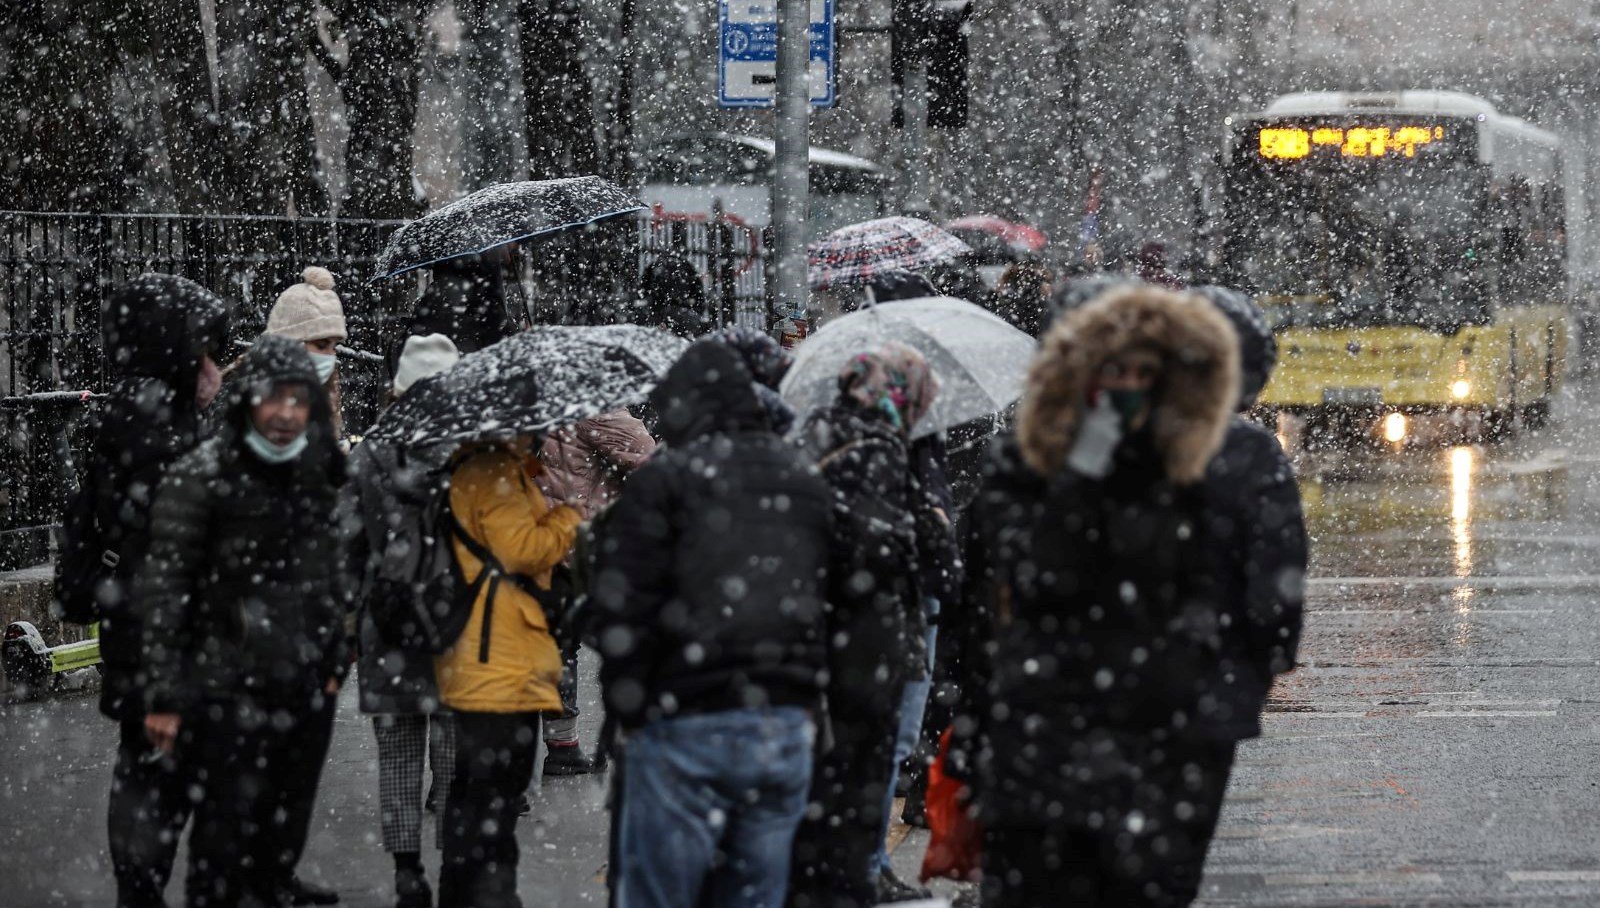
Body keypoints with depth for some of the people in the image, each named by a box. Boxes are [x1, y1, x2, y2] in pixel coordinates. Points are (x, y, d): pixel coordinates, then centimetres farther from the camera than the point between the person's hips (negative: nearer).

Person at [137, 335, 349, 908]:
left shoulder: (313, 476, 10)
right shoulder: (201, 479, -10)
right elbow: (164, 591, -11)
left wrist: (332, 661, 19)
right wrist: (165, 695, -14)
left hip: (301, 690, 6)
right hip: (229, 691, -6)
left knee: (282, 838, 12)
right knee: (227, 836, -6)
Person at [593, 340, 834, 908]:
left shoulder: (664, 481, -2)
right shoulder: (808, 485, 17)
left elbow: (623, 607, -8)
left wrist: (631, 710, 1)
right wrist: (809, 702, 17)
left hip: (688, 730, -5)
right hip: (789, 729, 5)